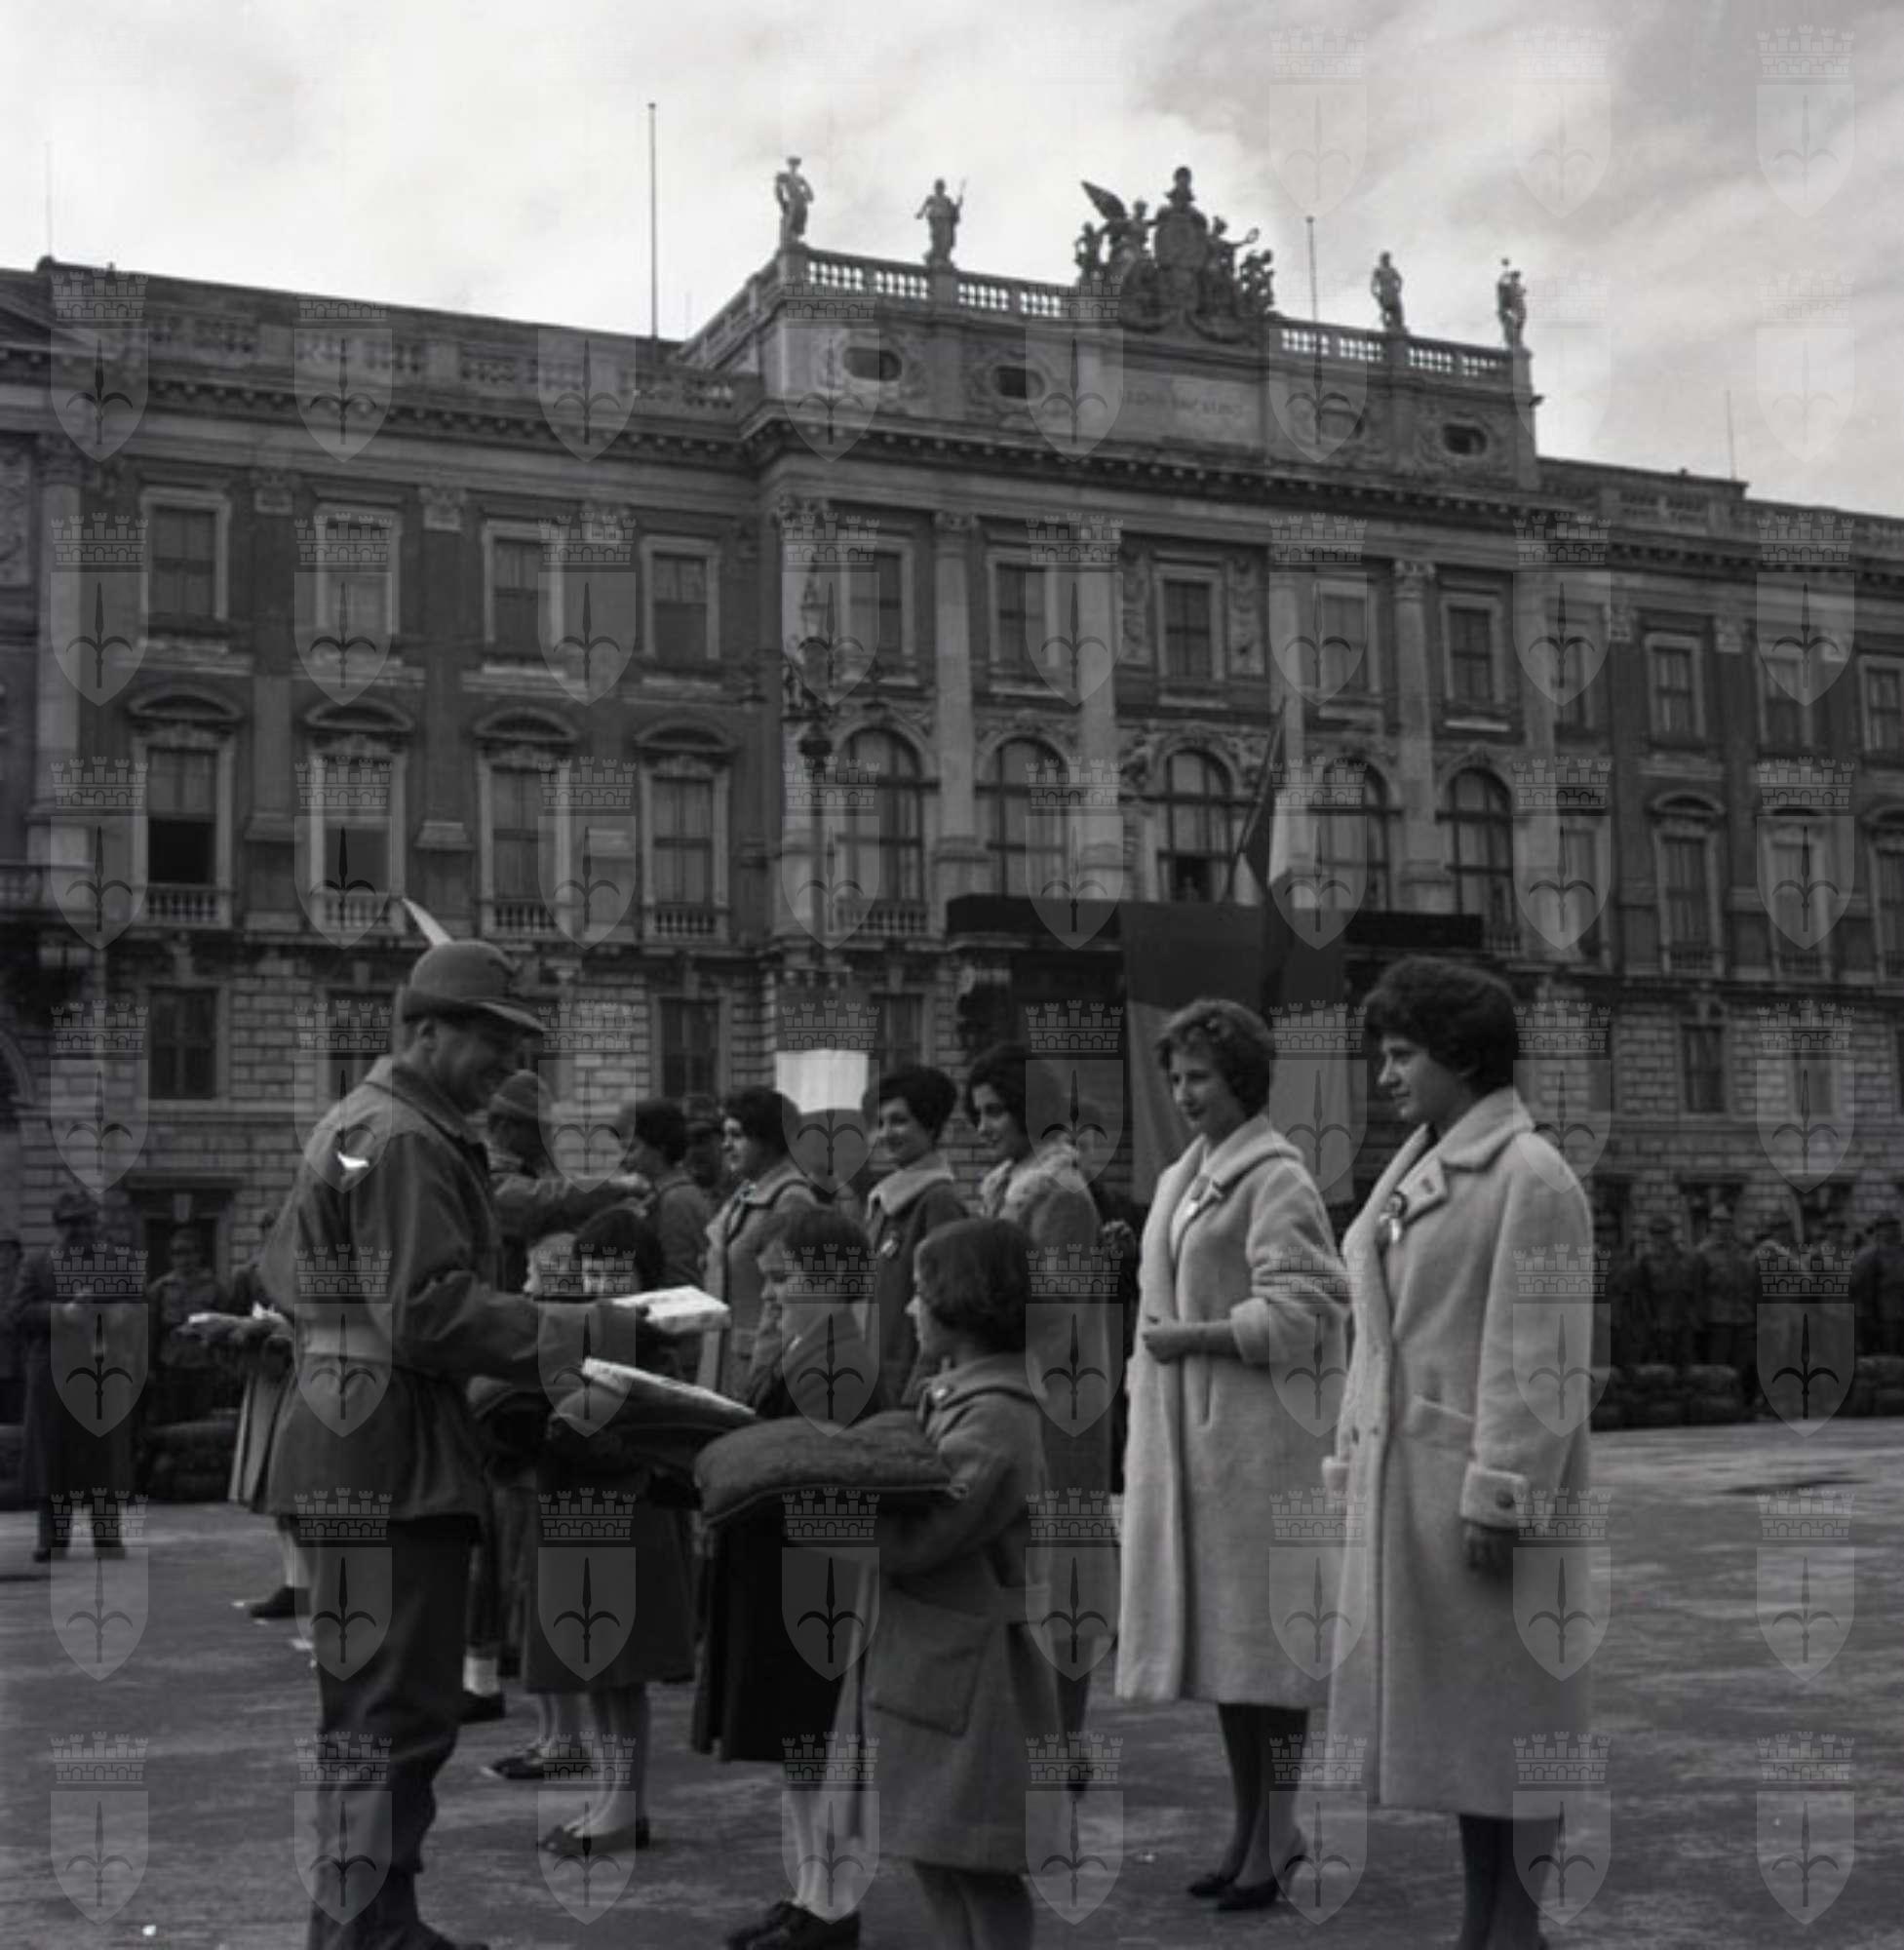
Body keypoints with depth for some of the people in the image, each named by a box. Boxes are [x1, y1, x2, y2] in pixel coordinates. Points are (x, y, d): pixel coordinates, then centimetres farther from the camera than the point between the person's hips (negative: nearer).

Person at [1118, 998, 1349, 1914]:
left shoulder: (1274, 1179, -11)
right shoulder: (1186, 1177, 14)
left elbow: (1302, 1310, -17)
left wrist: (1194, 1339, -16)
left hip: (1258, 1432, -8)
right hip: (1191, 1435, 8)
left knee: (1262, 1631, -2)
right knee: (1219, 1631, 13)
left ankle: (1274, 1837, 7)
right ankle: (1247, 1825, 24)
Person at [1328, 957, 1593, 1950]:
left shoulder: (1530, 1176, -12)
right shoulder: (1413, 1170, 15)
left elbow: (1536, 1355, -17)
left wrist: (1498, 1497, -20)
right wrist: (1355, 1460, 15)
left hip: (1476, 1478, -8)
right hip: (1404, 1478, 8)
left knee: (1497, 1709, 1)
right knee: (1449, 1712, 14)